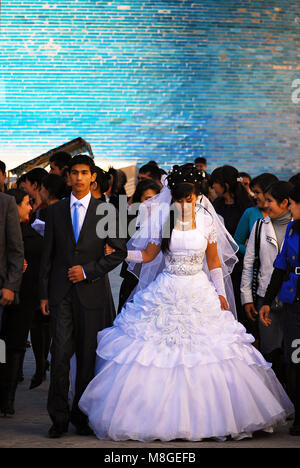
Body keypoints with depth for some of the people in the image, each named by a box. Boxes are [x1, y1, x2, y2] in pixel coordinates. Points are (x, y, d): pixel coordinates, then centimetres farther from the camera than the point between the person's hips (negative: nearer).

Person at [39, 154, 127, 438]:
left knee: (88, 356, 3)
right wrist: (44, 293, 6)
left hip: (92, 291, -1)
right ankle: (59, 418, 2)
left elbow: (120, 251, 2)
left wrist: (88, 271, -8)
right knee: (60, 354, -6)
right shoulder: (55, 211, 10)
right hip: (61, 293, 1)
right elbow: (47, 255, 11)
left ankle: (82, 415, 14)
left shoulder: (105, 211, 4)